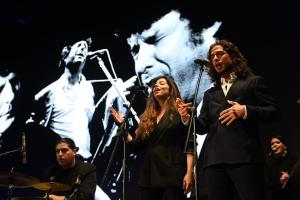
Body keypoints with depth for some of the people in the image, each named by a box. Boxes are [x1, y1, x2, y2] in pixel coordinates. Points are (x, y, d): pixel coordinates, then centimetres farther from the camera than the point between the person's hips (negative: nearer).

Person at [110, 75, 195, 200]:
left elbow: (189, 146, -5)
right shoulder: (148, 117, 19)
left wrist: (189, 173, -16)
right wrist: (122, 125, 10)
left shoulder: (180, 113, 4)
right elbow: (138, 145, 15)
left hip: (172, 173, -5)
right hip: (149, 174, 5)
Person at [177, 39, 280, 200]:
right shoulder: (210, 94, 27)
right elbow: (204, 126, 20)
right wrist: (188, 118, -1)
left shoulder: (253, 82, 14)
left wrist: (245, 111, -13)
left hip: (245, 155, -4)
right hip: (215, 158, 5)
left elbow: (273, 112, 4)